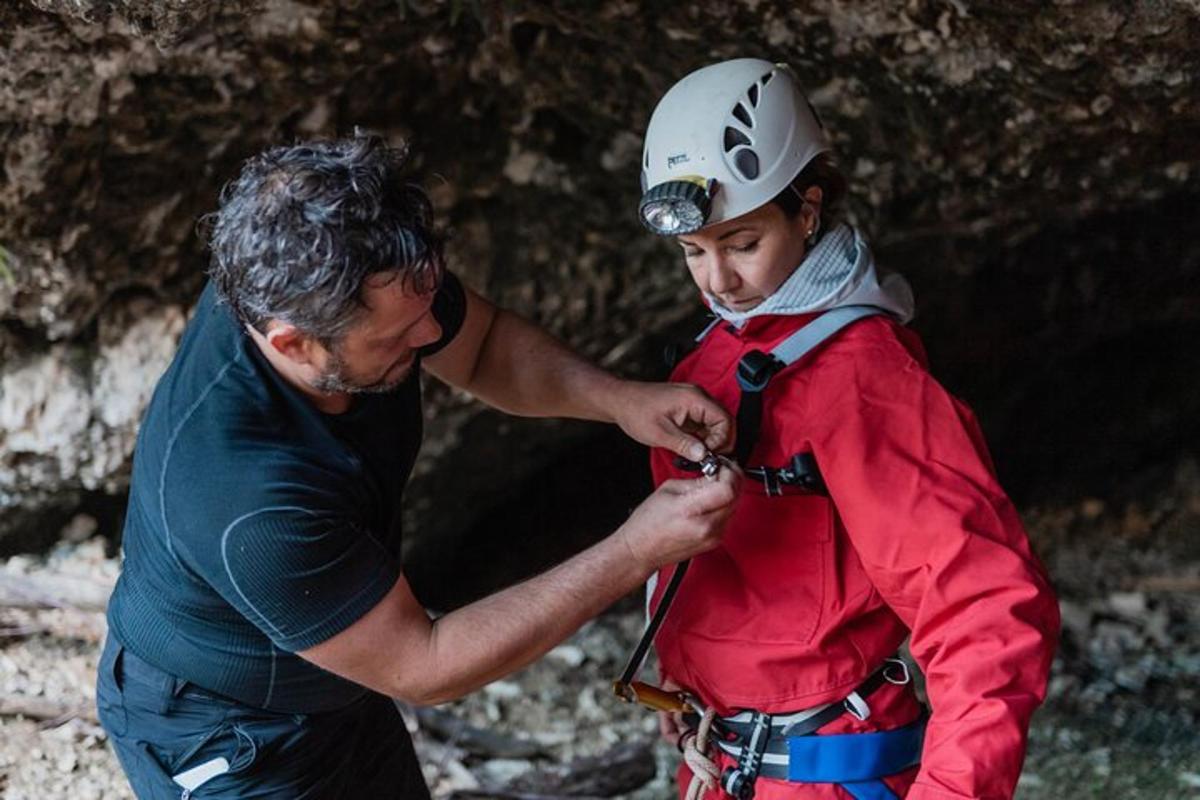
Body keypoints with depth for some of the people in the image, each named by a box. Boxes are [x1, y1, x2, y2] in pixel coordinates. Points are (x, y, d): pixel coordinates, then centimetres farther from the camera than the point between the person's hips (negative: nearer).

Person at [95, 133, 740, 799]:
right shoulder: (246, 497, -41)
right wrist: (635, 554, -31)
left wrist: (616, 398, -18)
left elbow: (486, 345, 0)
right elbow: (420, 668, -30)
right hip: (223, 743, -7)